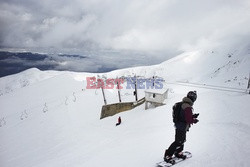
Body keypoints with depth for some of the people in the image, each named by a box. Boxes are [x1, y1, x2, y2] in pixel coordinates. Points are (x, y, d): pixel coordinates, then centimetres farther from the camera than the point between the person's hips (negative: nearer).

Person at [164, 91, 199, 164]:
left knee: (182, 140, 24)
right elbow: (189, 119, -24)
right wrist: (194, 120, -6)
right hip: (182, 127, -10)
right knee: (178, 142, -4)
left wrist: (193, 116, 12)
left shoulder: (183, 104, 7)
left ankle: (178, 153, 40)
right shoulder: (188, 107, -23)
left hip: (179, 125, 10)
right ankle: (167, 156, 0)